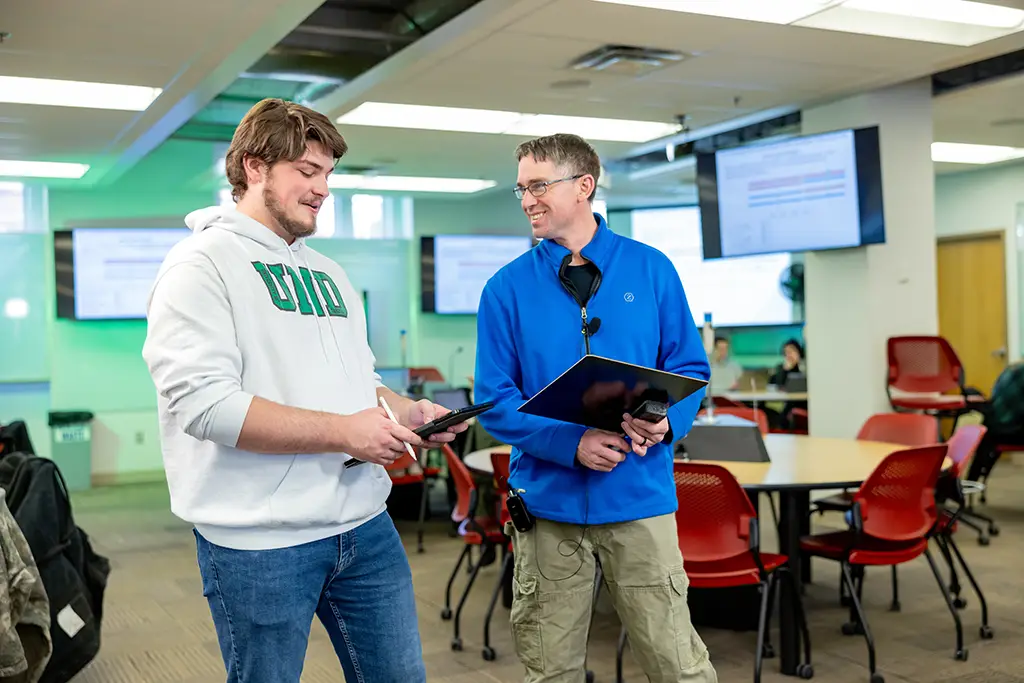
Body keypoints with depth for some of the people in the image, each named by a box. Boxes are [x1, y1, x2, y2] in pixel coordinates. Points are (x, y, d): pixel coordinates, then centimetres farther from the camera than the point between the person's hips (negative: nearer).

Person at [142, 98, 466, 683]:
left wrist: (407, 412, 0)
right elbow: (202, 402, -20)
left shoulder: (329, 274, 16)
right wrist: (341, 432, -19)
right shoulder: (203, 263, -7)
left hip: (365, 524, 7)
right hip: (260, 543, -7)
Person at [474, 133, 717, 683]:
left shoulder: (651, 270, 3)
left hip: (640, 495, 0)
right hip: (548, 500, 1)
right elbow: (495, 400, -2)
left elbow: (689, 367, 7)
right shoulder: (507, 288, 1)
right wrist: (571, 442, -17)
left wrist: (666, 421, -15)